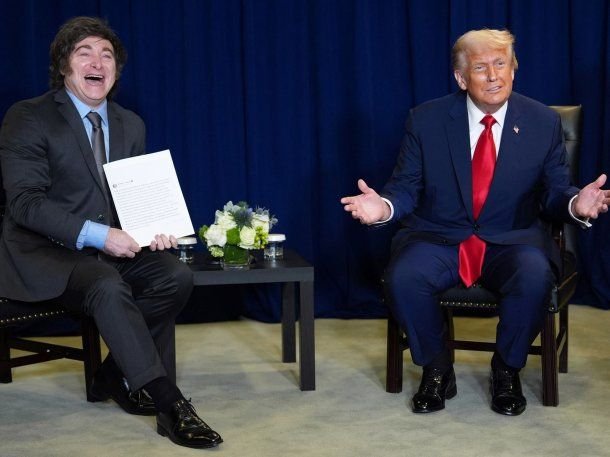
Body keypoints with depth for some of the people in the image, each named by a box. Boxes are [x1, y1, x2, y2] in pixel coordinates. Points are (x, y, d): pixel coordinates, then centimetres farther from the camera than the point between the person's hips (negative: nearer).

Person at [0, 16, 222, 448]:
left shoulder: (131, 125, 10)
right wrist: (97, 234, -27)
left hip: (111, 246, 6)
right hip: (46, 251, -6)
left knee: (176, 276, -19)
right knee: (108, 287, -34)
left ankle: (116, 376, -3)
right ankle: (171, 405, -31)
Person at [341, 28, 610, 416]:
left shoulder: (544, 122, 2)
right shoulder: (427, 119, 0)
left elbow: (554, 192, 3)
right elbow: (407, 187, 0)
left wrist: (576, 204, -21)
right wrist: (384, 206, -23)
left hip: (512, 242, 0)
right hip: (438, 239, 0)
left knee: (535, 278, -33)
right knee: (403, 277, -31)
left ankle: (507, 370, -4)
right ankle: (437, 369, -4)